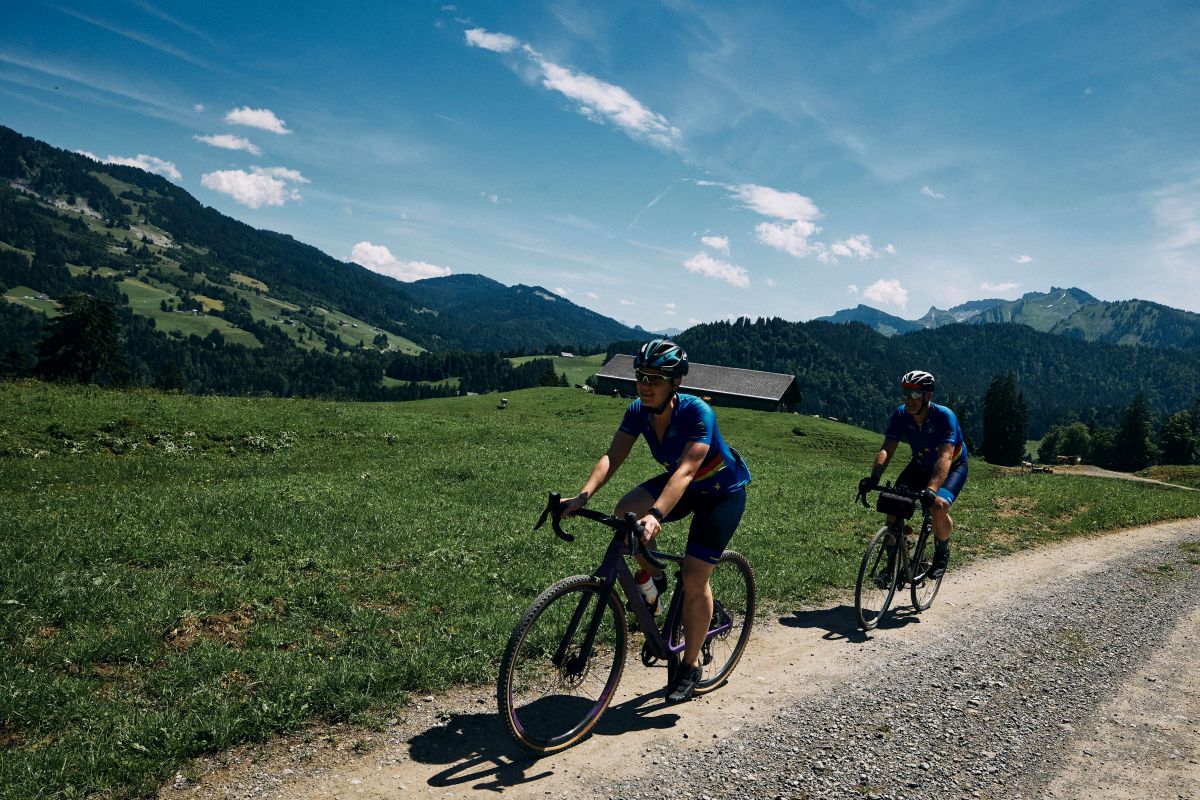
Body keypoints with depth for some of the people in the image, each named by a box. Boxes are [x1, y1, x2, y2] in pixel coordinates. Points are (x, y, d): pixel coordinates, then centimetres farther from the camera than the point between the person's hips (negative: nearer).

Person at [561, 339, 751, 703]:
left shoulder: (697, 412, -32)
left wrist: (656, 516, -56)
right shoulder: (638, 411, -16)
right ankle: (652, 577, 5)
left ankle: (691, 666, 12)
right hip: (681, 484, 5)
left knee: (694, 577, -10)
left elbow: (686, 470, -42)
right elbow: (613, 456, -23)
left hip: (722, 491, -5)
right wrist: (582, 497, -39)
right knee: (626, 512, -23)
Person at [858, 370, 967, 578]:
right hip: (920, 466, 4)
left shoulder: (944, 416, -32)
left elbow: (945, 457, -43)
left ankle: (942, 551, 2)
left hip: (952, 467, -4)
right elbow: (886, 449, -27)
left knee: (938, 507, -30)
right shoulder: (901, 415, -20)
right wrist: (873, 477, -45)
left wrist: (931, 489, -58)